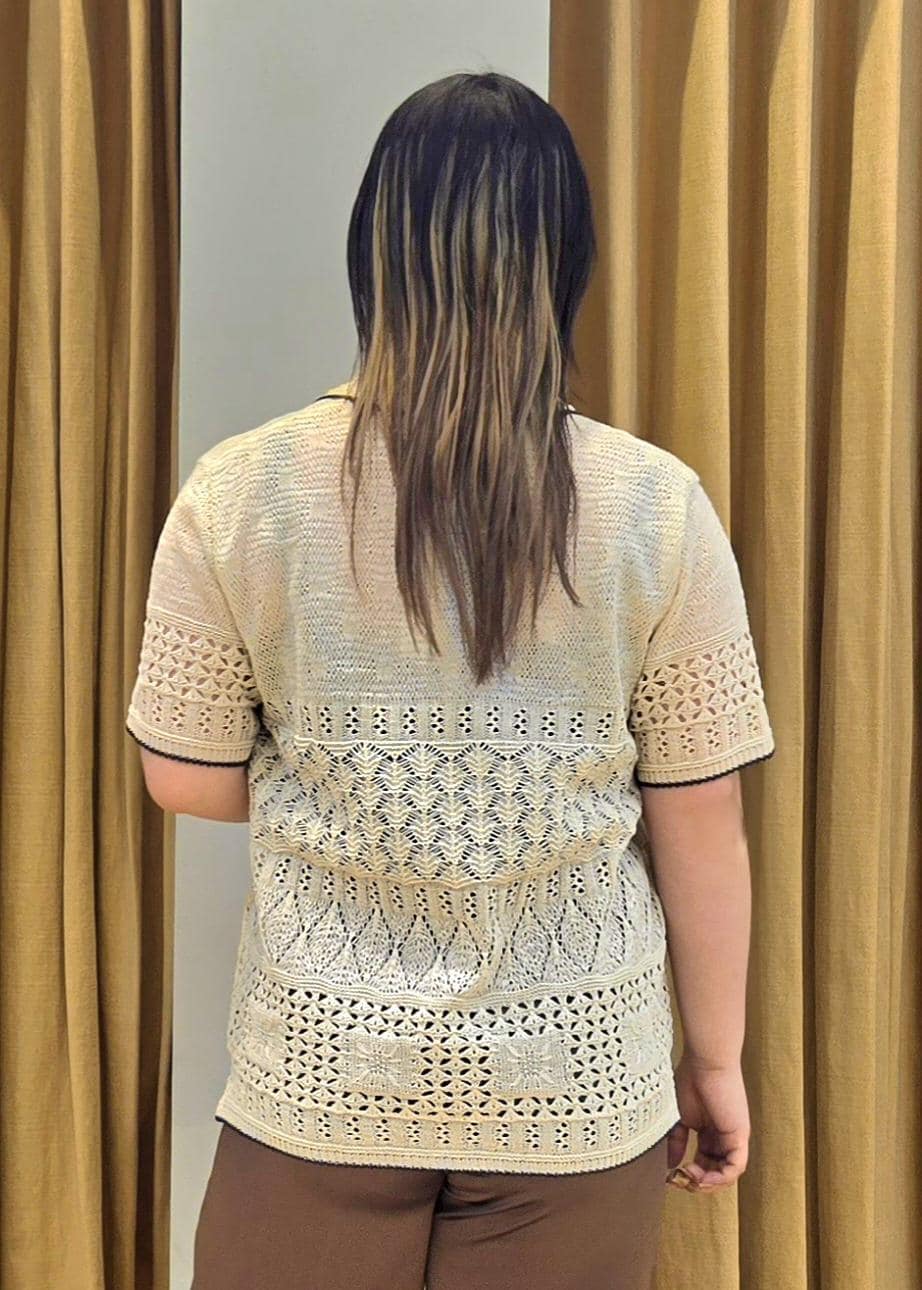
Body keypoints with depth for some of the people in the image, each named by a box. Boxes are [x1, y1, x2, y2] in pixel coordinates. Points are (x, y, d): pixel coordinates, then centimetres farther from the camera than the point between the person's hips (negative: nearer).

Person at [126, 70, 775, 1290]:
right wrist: (715, 1057, 7)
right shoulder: (659, 507, -13)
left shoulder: (239, 492, -12)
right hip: (577, 1083, 1)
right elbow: (701, 831, -7)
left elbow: (187, 778, -3)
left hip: (321, 1074, 1)